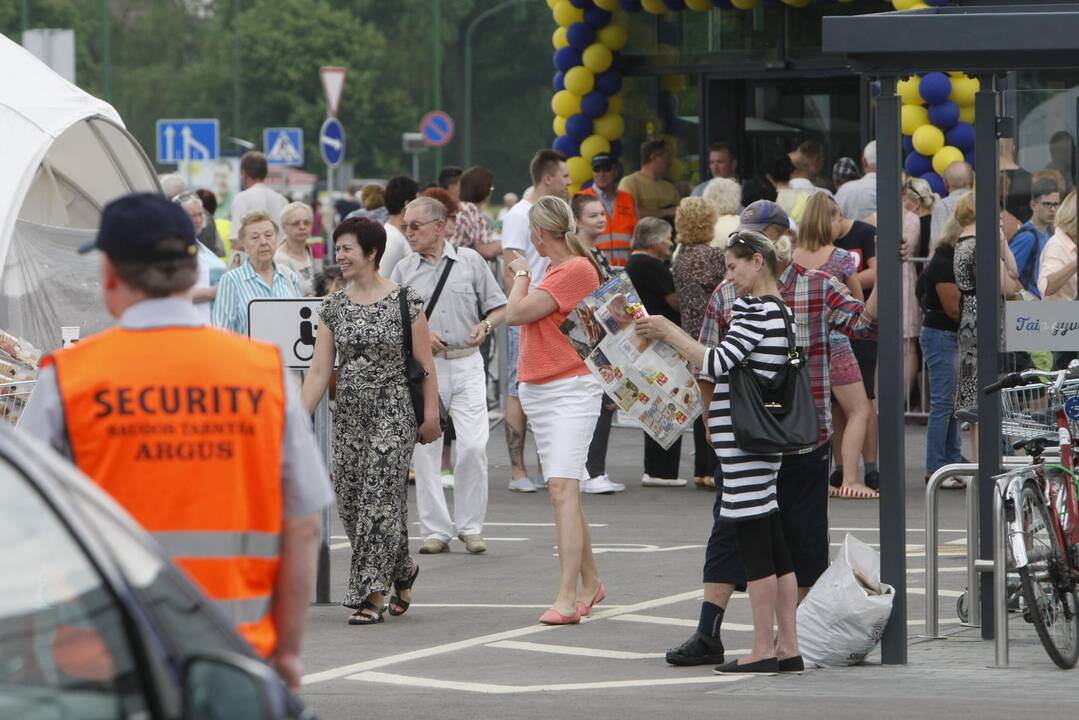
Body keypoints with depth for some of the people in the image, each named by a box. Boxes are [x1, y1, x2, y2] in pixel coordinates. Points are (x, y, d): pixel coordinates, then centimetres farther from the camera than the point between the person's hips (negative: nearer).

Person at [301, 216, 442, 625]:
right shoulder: (333, 307, 7)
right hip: (348, 414, 5)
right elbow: (319, 370, 6)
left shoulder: (404, 301, -5)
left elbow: (425, 365, -3)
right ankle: (401, 569, 26)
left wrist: (431, 416, -6)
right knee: (350, 501, 5)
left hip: (393, 412, -5)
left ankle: (373, 593, -7)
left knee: (379, 498, -11)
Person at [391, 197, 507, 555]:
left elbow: (499, 307, 10)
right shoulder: (403, 270, 7)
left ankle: (470, 526, 4)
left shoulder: (470, 261, 5)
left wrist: (485, 326, -10)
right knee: (424, 450, 0)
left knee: (473, 446, -8)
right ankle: (435, 529, 7)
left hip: (466, 364, -1)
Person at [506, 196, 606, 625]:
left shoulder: (577, 269, -13)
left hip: (569, 391, -10)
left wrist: (522, 274, 0)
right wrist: (521, 276, 16)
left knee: (563, 490, -17)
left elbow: (517, 313, -14)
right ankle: (590, 582, 27)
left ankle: (567, 597, -22)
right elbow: (515, 316, 21)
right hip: (537, 391, 10)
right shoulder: (553, 269, 15)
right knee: (563, 492, 15)